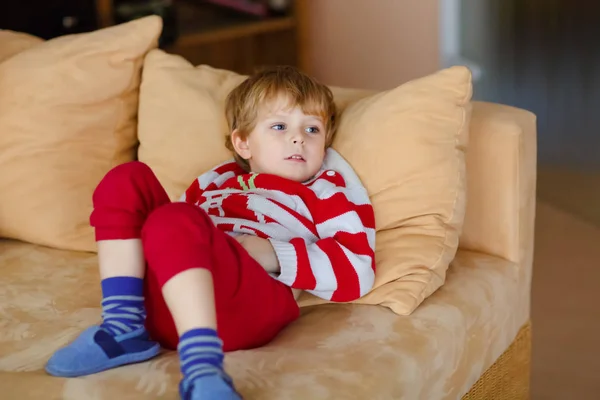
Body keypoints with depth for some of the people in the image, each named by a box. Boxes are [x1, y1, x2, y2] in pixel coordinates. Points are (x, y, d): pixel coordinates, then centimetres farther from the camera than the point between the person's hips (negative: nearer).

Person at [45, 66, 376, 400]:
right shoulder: (220, 180, 32)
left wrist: (275, 255, -11)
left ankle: (203, 371, -45)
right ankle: (124, 329, -12)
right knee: (128, 180, 3)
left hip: (250, 304, -6)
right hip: (161, 299, 6)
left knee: (174, 222, -31)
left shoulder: (326, 191, 17)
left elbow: (358, 270, 2)